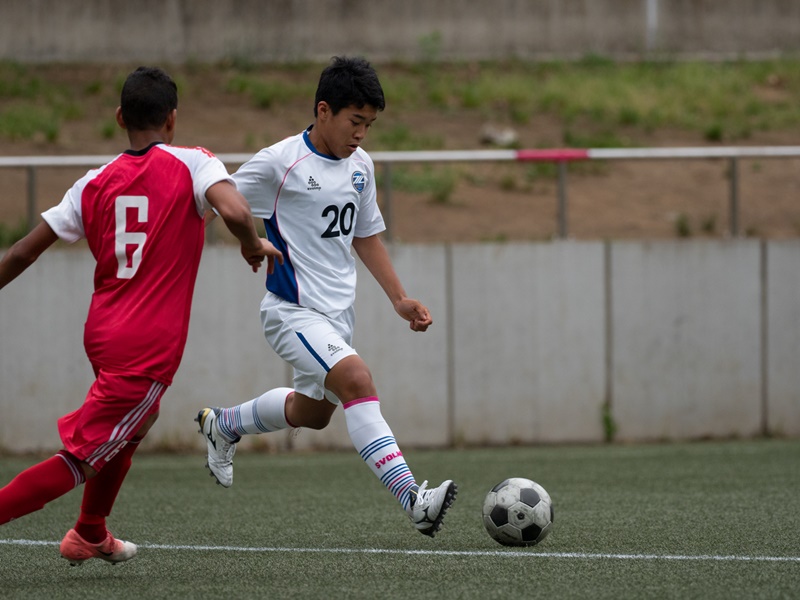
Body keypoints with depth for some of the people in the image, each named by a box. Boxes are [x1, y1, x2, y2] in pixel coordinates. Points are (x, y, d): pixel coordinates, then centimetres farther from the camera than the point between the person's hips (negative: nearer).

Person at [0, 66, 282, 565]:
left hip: (103, 332, 7)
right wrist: (255, 246, -6)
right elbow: (234, 210, -26)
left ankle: (90, 535, 46)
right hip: (149, 349, -7)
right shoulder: (191, 164, -7)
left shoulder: (95, 183, 6)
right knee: (82, 459, -5)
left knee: (134, 425, 34)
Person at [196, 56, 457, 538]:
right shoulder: (279, 163, -13)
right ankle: (413, 499, -36)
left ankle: (222, 425, 49)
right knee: (357, 380, -27)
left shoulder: (361, 166, 8)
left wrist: (400, 299, 15)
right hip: (294, 312, -8)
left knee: (313, 412, 22)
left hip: (339, 313, 8)